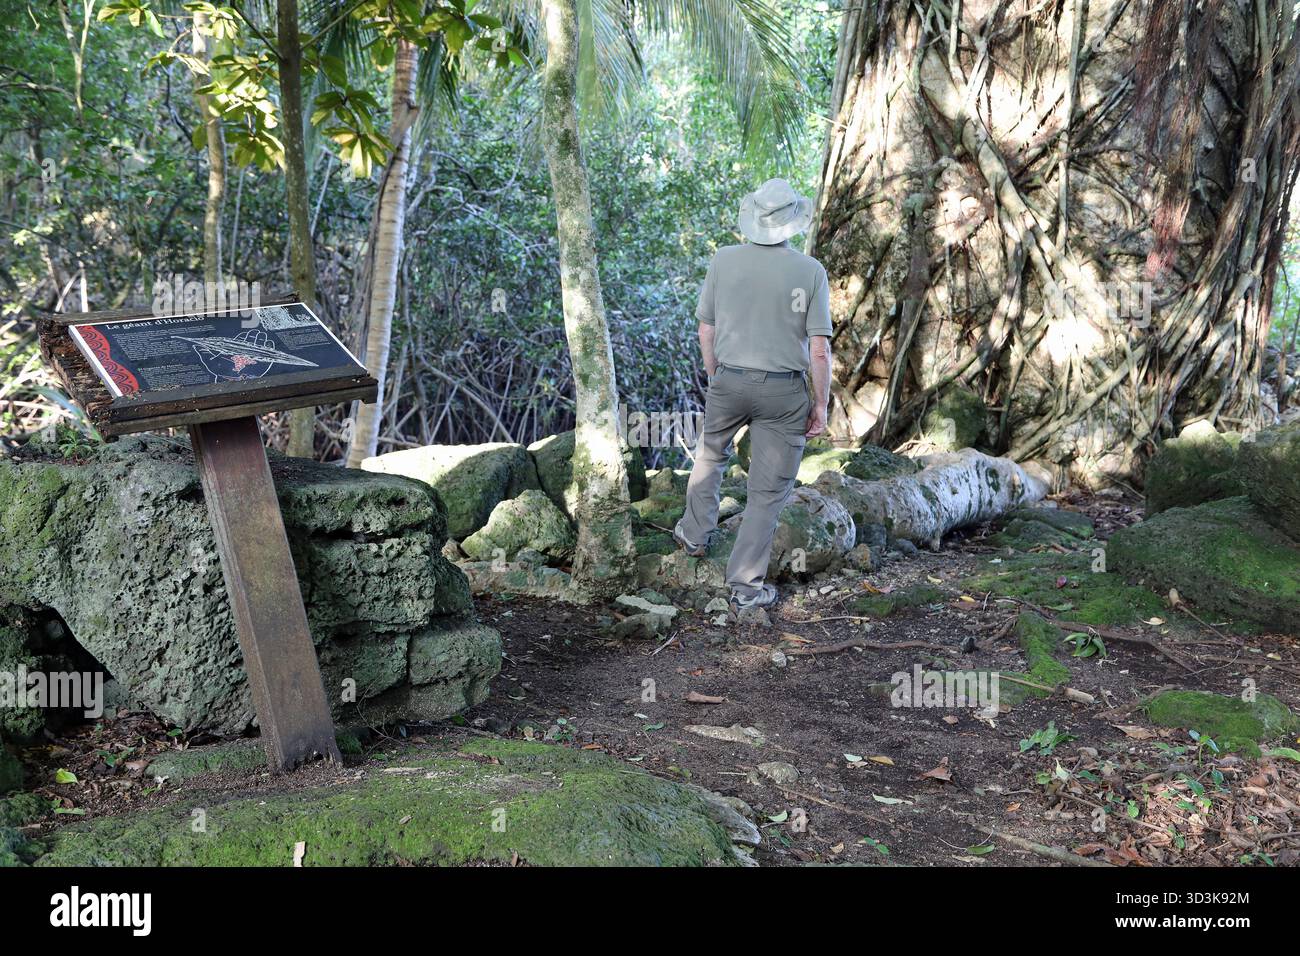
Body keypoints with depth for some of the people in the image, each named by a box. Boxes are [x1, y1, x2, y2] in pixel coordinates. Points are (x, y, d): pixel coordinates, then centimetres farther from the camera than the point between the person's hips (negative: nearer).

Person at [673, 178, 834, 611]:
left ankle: (695, 533, 46)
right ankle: (746, 585, 9)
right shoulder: (810, 271, -11)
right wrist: (821, 403, -1)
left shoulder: (724, 260, -6)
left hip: (729, 381, 2)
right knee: (769, 490, 7)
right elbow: (819, 349, -12)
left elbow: (706, 331, 2)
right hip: (784, 392, -2)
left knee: (710, 454, 30)